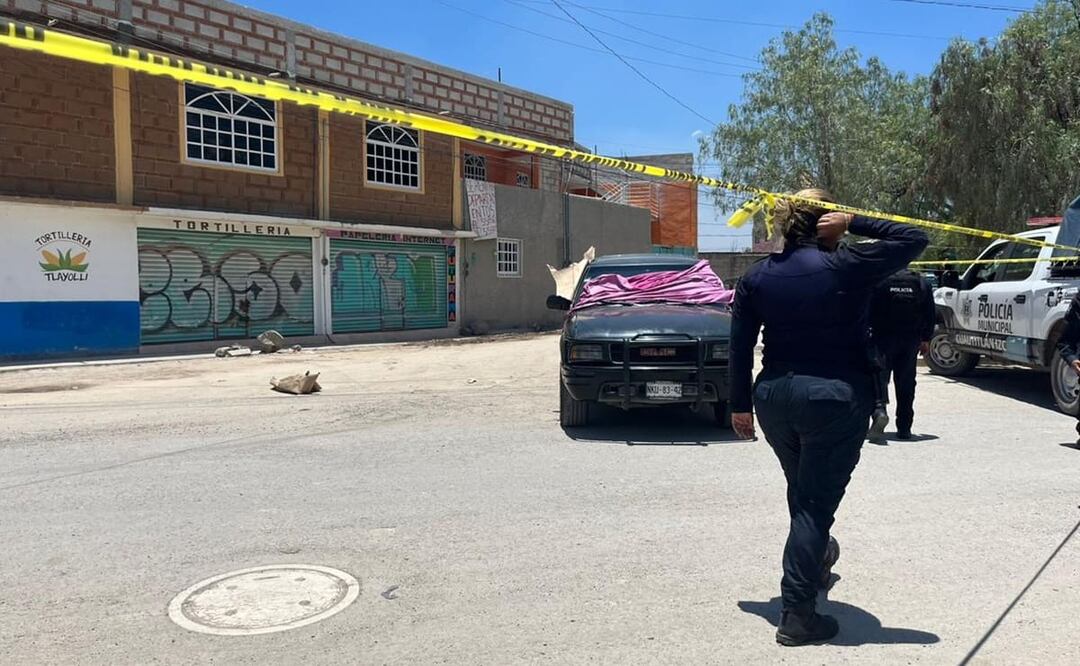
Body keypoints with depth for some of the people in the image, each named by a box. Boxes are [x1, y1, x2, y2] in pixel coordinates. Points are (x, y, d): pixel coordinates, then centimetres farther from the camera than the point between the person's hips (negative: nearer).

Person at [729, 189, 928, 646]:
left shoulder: (757, 276, 3)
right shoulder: (846, 266, -10)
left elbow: (740, 346, 4)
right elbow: (914, 240, -4)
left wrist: (741, 404, 11)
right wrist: (855, 223, -5)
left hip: (774, 398, 5)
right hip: (835, 399, -5)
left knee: (802, 493, 25)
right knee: (817, 502, 1)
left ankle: (816, 561, 49)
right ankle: (797, 614, 3)